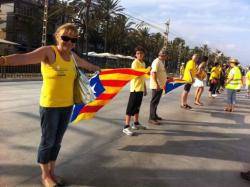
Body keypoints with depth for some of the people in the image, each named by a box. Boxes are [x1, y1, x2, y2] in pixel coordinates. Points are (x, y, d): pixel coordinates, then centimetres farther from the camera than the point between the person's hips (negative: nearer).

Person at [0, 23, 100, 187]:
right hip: (50, 105, -6)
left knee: (57, 141, 16)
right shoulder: (49, 52, -11)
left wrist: (98, 69, 48)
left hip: (67, 105, 6)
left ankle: (52, 171, 33)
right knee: (48, 141, 6)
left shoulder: (72, 56, 8)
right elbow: (25, 57, -29)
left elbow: (86, 64, 30)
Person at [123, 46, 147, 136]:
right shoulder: (135, 63, -11)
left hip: (141, 88, 8)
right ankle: (126, 127, -3)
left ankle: (136, 123, 28)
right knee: (131, 107, -7)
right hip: (135, 88, -8)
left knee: (137, 106, 17)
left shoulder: (143, 63, 14)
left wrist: (145, 88, 20)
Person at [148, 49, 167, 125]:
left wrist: (165, 81, 21)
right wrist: (157, 85, -29)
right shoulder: (156, 62, -17)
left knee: (156, 101, 17)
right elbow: (153, 74, -24)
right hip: (156, 85, -10)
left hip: (161, 85, 10)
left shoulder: (162, 62, 13)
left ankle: (154, 115, 28)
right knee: (154, 101, -5)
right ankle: (151, 118, 0)